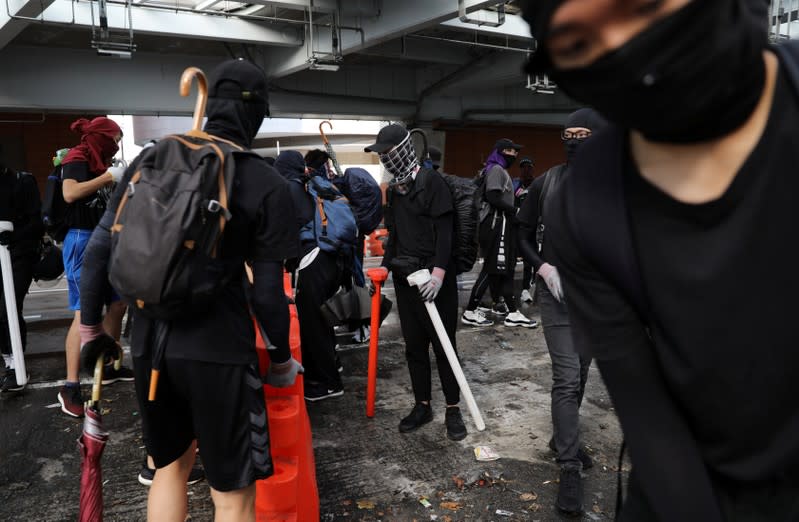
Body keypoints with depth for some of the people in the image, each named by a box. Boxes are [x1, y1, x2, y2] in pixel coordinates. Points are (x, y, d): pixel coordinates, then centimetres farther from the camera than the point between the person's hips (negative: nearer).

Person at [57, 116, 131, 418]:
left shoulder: (99, 163, 16)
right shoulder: (77, 159, -6)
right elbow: (69, 193, -25)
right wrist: (108, 176, -20)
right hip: (83, 241, -9)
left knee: (118, 305, 12)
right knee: (85, 313, -12)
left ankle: (109, 367, 24)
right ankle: (70, 387, -8)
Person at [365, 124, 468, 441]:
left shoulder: (430, 181, -10)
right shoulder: (394, 188, 13)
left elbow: (444, 231, -16)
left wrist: (438, 272, -23)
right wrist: (385, 267, 17)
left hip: (434, 278, -7)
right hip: (404, 276, 7)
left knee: (443, 344, 2)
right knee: (414, 345, 11)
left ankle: (453, 409, 14)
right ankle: (422, 406, 24)